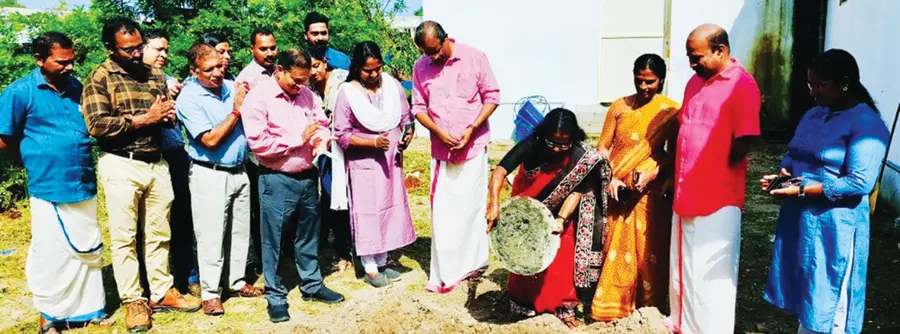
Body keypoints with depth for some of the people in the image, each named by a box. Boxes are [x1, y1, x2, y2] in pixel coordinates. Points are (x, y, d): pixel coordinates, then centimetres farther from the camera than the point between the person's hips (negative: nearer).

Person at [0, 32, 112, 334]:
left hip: (84, 186, 5)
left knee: (90, 251, 13)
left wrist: (82, 163, 10)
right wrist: (39, 161, 7)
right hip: (49, 189, -5)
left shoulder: (76, 88, 7)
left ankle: (90, 308, 27)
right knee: (51, 255, 4)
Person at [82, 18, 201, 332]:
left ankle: (162, 292, 23)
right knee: (124, 237, 4)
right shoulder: (99, 78, -4)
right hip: (121, 165, -5)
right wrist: (144, 119, -13)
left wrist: (168, 114, -7)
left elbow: (169, 118, 18)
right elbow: (96, 125, -15)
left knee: (159, 233, 12)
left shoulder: (155, 75, 12)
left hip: (157, 163, 5)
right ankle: (133, 300, 15)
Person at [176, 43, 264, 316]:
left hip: (238, 170, 6)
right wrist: (236, 111, -15)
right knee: (211, 236, 0)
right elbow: (211, 140, -19)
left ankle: (237, 282, 28)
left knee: (240, 231, 14)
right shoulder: (188, 99, -12)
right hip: (210, 174, -6)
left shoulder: (231, 86, 3)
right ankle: (210, 293, 11)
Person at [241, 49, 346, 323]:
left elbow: (322, 123, 15)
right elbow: (258, 143, -18)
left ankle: (312, 285, 31)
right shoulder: (258, 97, -12)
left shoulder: (307, 94, 6)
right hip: (276, 180, -5)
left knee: (308, 234, 17)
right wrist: (298, 139, -15)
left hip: (307, 176, 6)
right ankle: (275, 296, 17)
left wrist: (321, 141, -8)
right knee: (274, 240, 4)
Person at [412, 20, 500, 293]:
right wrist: (440, 132, -12)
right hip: (441, 149, 2)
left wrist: (471, 129, -13)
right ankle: (445, 273, 13)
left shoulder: (474, 58, -6)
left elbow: (492, 96, -3)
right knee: (442, 211, 2)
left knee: (472, 205, 6)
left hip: (474, 146, -2)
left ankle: (471, 263, 21)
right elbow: (418, 107, 5)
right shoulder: (420, 67, 0)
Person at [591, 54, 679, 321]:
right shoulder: (620, 106, 1)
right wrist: (610, 179, -11)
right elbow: (602, 147, 2)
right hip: (618, 189, 1)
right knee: (616, 246, 5)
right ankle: (612, 303, 17)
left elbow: (673, 153, -2)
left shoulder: (670, 110, -2)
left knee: (648, 247, 7)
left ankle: (648, 303, 23)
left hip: (650, 192, -1)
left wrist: (651, 174, -16)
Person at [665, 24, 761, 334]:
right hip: (686, 193, 8)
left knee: (711, 273, 3)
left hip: (717, 197, -8)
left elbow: (745, 139, -17)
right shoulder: (695, 81, 12)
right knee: (683, 266, 18)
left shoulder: (742, 84, -12)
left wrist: (714, 172, -7)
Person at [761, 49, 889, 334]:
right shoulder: (813, 114, 11)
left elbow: (859, 183, -20)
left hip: (833, 227, -7)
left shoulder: (867, 124, -13)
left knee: (826, 311, 4)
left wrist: (802, 190, -22)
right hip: (799, 220, 8)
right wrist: (781, 174, -1)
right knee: (804, 300, 18)